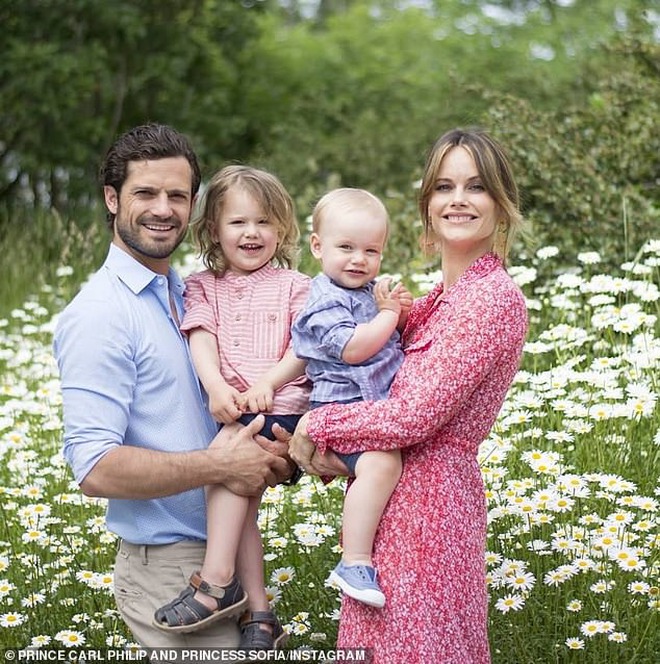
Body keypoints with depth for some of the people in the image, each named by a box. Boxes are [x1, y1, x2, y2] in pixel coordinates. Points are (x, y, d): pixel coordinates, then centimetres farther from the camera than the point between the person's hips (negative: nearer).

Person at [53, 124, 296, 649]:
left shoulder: (187, 296, 9)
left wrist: (267, 455, -1)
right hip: (168, 565, -8)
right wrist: (221, 465, -21)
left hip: (223, 549, 8)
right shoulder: (100, 314, -17)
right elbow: (96, 468, -24)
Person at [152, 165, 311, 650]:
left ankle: (216, 583, -26)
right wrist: (217, 387, -19)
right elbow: (201, 340, 1)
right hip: (229, 409, 4)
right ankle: (259, 613, -3)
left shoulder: (293, 284, 12)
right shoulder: (203, 287, 18)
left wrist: (269, 381, -19)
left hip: (283, 405, -4)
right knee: (240, 498, -9)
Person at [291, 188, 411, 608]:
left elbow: (401, 335, 29)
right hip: (344, 407, -10)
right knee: (381, 462, -33)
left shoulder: (372, 289, 17)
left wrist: (405, 309, 7)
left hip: (380, 403, 10)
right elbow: (352, 349, -24)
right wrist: (389, 313, -12)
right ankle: (355, 563, -33)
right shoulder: (326, 302, -10)